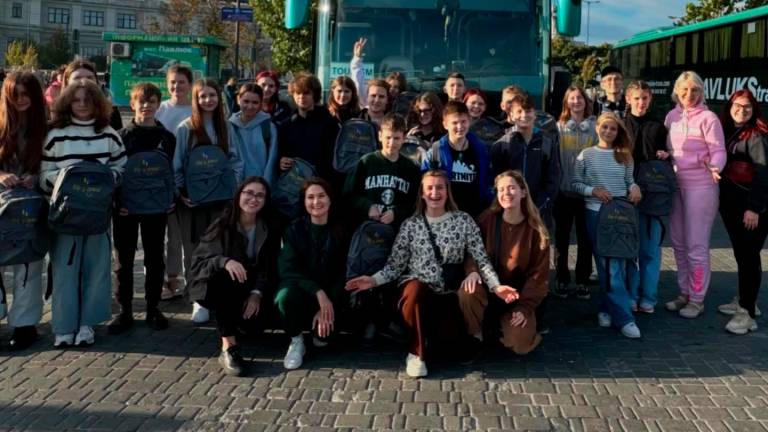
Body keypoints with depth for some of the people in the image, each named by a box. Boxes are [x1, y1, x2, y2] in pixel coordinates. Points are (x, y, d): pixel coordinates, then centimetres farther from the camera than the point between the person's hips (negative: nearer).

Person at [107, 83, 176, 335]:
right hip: (125, 207, -1)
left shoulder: (166, 138, 6)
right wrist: (117, 202, -12)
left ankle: (153, 308, 18)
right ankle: (125, 310, 12)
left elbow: (172, 171, 5)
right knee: (124, 259, 4)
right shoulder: (121, 136, 3)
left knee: (154, 258, 7)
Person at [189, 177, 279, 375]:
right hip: (222, 288, -2)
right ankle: (228, 346, -37)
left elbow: (270, 267, -6)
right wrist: (225, 261, -34)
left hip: (254, 288, 2)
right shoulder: (222, 225, -6)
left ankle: (243, 323, 12)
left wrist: (257, 293, -23)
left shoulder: (269, 228, 0)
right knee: (223, 276, -35)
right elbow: (199, 260, -13)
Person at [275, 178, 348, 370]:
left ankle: (321, 333, 10)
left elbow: (342, 274, -2)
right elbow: (287, 269, -13)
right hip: (301, 289, -1)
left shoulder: (339, 231, 1)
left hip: (331, 297, 1)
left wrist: (328, 305, -18)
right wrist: (318, 292, -27)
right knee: (286, 296, -34)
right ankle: (296, 340, -8)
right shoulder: (295, 229, -2)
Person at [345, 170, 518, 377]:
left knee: (453, 335, -24)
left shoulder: (463, 220, 3)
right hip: (417, 289, 0)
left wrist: (495, 285, -15)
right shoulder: (410, 224, 5)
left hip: (448, 293, 0)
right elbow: (395, 264, 4)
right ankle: (418, 351, -13)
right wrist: (373, 280, -13)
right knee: (415, 290, -37)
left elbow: (481, 258, 0)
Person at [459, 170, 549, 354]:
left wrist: (525, 308, -13)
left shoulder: (535, 230, -5)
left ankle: (506, 323, 12)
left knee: (521, 344, -24)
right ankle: (475, 338, -8)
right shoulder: (487, 219, -4)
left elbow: (538, 274, -4)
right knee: (467, 292, -35)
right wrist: (473, 270, -26)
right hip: (488, 288, 1)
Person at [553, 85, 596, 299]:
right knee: (562, 238, 7)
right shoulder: (558, 127, 3)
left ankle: (582, 282, 15)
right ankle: (562, 280, 17)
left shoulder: (595, 127, 3)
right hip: (564, 191, 0)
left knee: (585, 238, 5)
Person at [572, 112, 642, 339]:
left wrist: (634, 187, -7)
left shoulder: (625, 155, 9)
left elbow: (629, 181, 14)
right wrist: (593, 190, -13)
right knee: (608, 266, -5)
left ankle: (607, 309, 20)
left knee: (618, 264, 3)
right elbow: (575, 184, 3)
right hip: (596, 213, -2)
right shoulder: (586, 155, 2)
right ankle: (623, 317, -4)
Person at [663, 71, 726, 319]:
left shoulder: (707, 118, -10)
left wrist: (715, 167, -31)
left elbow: (719, 151, -12)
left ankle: (697, 300, 9)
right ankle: (684, 293, 26)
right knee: (678, 242, 13)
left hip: (700, 185, -6)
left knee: (696, 245, -2)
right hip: (675, 184, 6)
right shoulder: (672, 116, 7)